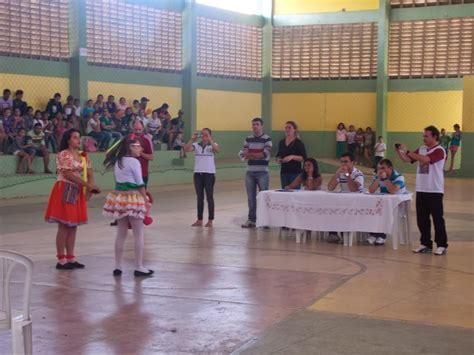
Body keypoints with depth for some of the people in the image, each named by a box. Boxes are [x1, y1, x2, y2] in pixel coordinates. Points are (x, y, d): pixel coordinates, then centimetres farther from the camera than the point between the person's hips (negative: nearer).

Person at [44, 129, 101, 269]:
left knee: (73, 226, 9)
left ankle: (70, 258, 16)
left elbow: (89, 173, 9)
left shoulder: (83, 156, 13)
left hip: (78, 192, 7)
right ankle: (61, 260, 0)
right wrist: (88, 185, -22)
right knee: (64, 226, -5)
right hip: (65, 191, -7)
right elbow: (68, 174, -19)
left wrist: (90, 188, -9)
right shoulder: (63, 155, -10)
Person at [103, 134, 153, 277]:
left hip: (119, 198, 8)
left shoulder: (117, 161, 10)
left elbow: (118, 180, 12)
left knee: (121, 234, 13)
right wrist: (146, 200, -7)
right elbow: (140, 184, -13)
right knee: (139, 234, 2)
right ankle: (139, 267, 4)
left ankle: (118, 266, 16)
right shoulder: (134, 161, -13)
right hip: (132, 198, -8)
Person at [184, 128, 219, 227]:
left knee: (209, 197, 1)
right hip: (198, 173, 3)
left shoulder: (213, 145, 0)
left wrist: (209, 139, -25)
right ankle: (199, 220, 14)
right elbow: (186, 149, -9)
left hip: (209, 173, -3)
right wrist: (192, 139, -17)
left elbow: (217, 150, -23)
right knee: (199, 197, 9)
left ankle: (210, 220, 6)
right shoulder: (196, 145, 7)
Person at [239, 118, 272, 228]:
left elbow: (265, 154, -14)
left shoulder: (267, 139, -2)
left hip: (262, 172, -4)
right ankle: (251, 219, 13)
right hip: (250, 172, 4)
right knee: (251, 197, 6)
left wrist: (250, 155, -10)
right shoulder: (248, 139, 10)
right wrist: (258, 156, -14)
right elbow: (243, 154, 3)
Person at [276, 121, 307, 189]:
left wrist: (292, 157, -21)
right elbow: (278, 156, 20)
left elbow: (303, 158, -8)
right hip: (284, 172, 5)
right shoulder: (281, 142, 12)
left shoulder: (299, 143, -3)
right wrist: (278, 159, -3)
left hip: (295, 172, -5)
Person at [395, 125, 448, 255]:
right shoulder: (421, 149, 10)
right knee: (422, 218, 9)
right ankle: (426, 244, 18)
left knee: (437, 218, -1)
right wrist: (399, 151, -6)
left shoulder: (439, 151, -13)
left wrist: (407, 151, -25)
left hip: (435, 191, -7)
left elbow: (424, 159, -28)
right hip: (421, 190, 7)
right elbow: (407, 159, 11)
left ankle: (442, 245, 6)